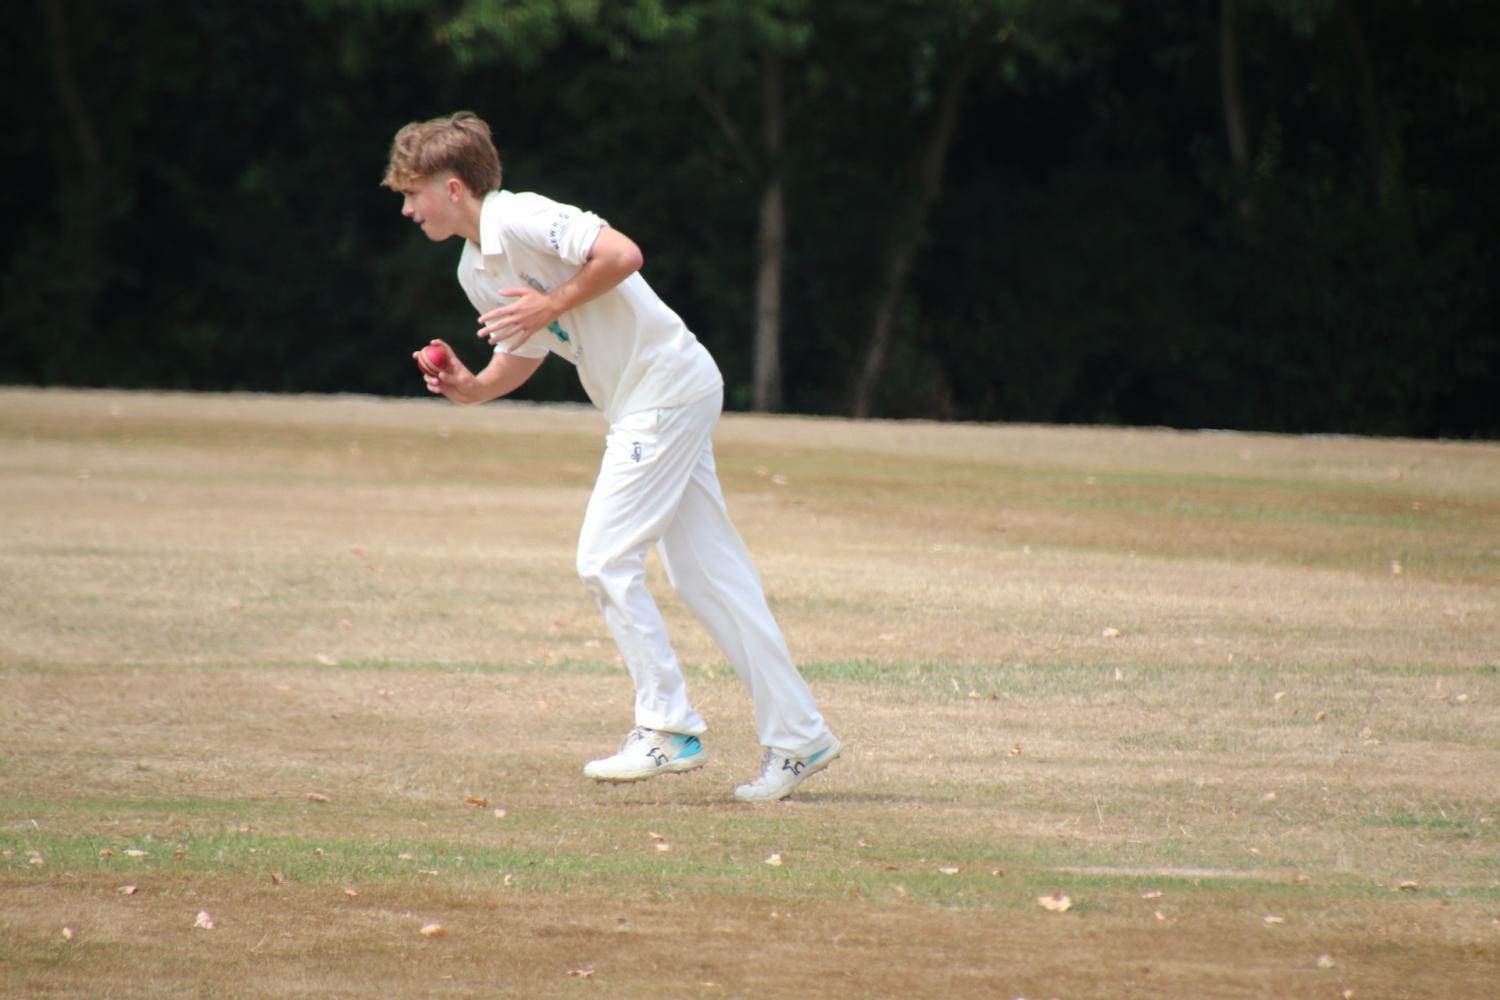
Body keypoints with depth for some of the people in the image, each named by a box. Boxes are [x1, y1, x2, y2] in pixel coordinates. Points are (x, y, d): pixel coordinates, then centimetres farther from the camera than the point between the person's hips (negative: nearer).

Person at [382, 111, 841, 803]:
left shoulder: (519, 220, -16)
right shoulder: (476, 269, 14)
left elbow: (622, 254, -26)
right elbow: (524, 355, 21)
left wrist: (551, 306, -18)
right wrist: (470, 388, 2)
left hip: (667, 389, -10)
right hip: (647, 406, 10)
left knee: (606, 559, -10)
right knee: (706, 575, 8)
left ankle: (667, 729, -4)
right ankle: (797, 737, 10)